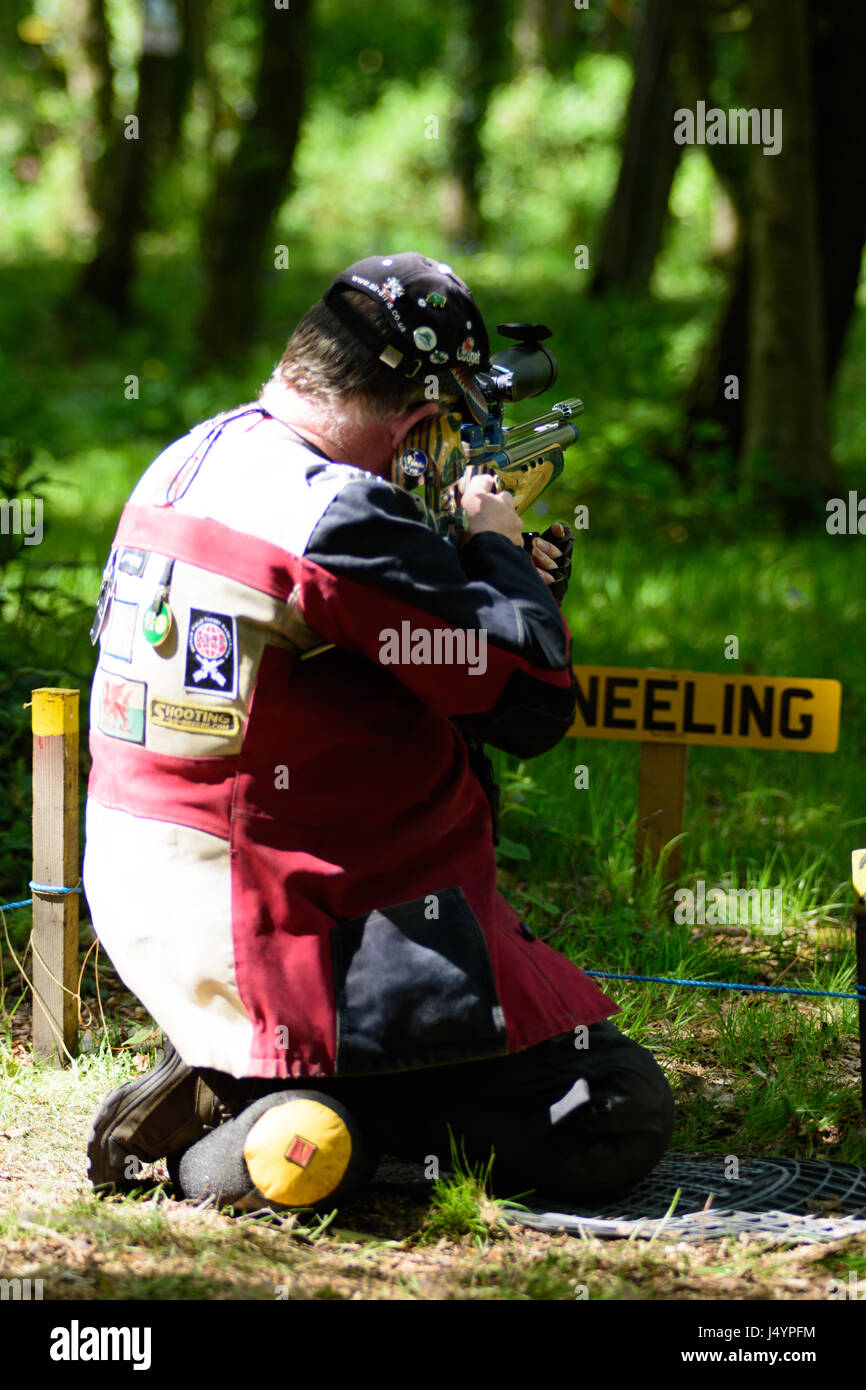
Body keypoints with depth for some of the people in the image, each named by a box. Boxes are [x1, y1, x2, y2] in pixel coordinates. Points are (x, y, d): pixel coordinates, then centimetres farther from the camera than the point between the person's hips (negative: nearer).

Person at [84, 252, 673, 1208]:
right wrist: (494, 550, 1)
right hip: (282, 930, -9)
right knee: (619, 1120, -7)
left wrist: (478, 579, 16)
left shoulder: (189, 457, 7)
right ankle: (264, 1100, -11)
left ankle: (237, 1067, 10)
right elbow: (535, 705, -16)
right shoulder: (342, 516, -20)